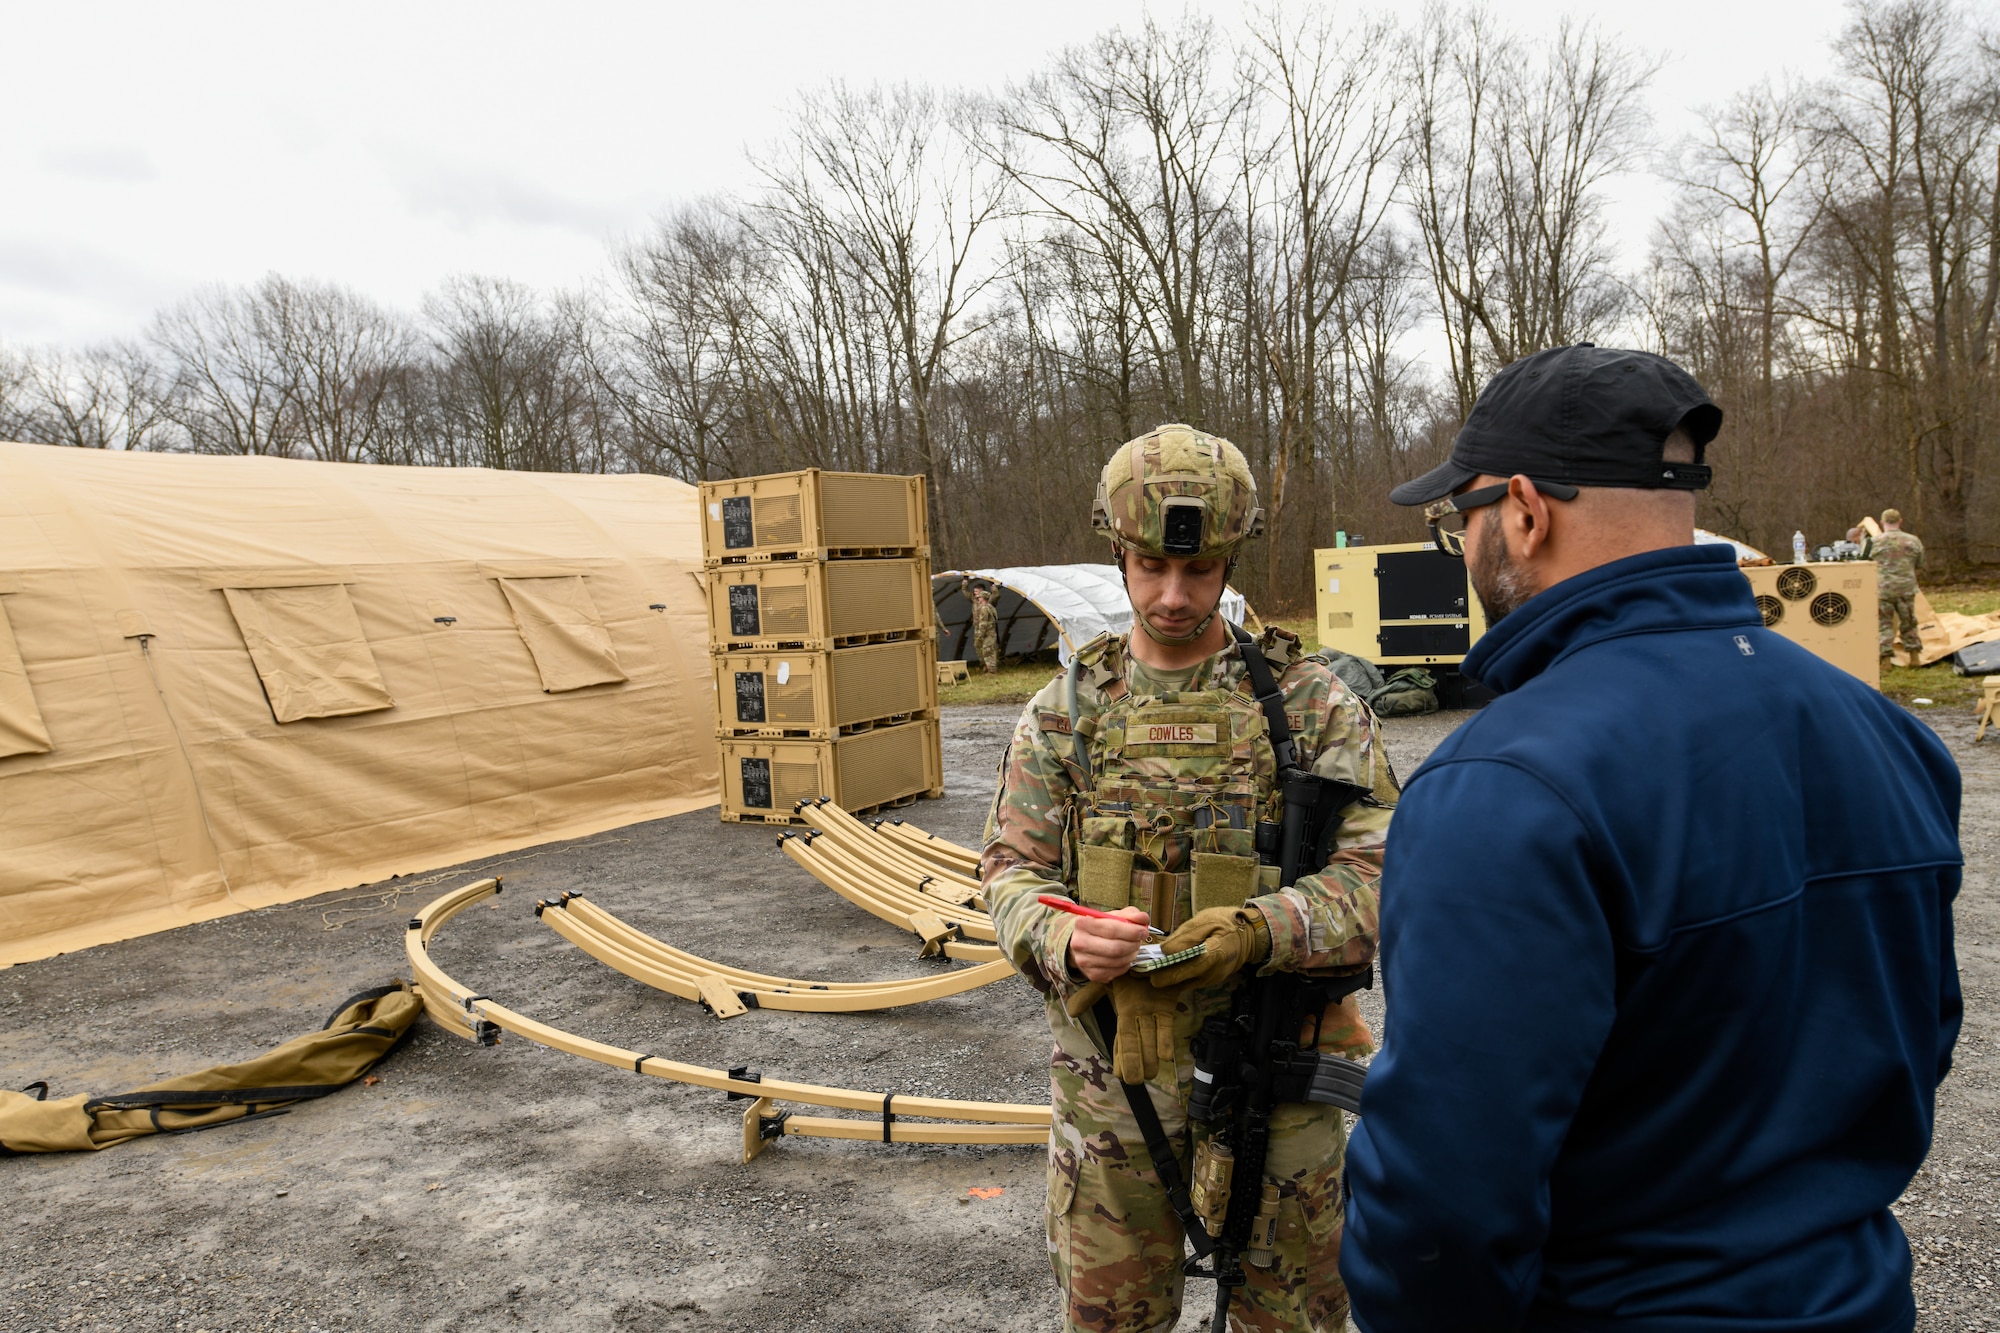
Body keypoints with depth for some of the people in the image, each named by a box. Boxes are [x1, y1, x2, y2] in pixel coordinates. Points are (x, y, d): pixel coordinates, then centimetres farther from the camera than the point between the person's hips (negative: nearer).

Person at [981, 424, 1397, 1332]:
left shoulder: (1309, 700, -5)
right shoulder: (1065, 710, 1)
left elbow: (1377, 870, -10)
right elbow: (1012, 871, 1)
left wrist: (1263, 929, -28)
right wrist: (1065, 940, -21)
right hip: (1109, 1077, 2)